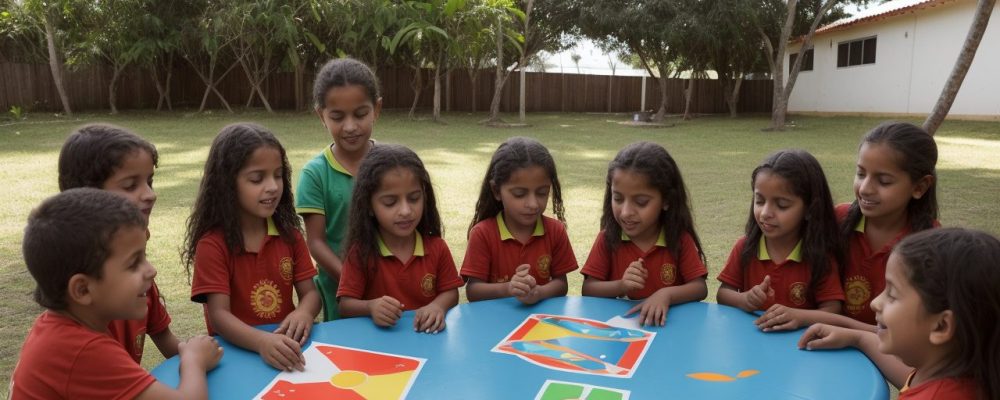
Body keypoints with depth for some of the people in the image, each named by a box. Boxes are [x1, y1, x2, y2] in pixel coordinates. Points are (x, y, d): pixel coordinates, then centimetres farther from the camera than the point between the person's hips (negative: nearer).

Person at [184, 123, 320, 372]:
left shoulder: (288, 233, 5)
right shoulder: (212, 244, -8)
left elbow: (310, 292, 3)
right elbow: (219, 314, -14)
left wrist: (304, 313, -20)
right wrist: (262, 341, -33)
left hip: (287, 348, 4)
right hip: (236, 352, -4)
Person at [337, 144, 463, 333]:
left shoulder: (436, 247, 0)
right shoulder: (361, 252, -7)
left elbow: (450, 292, 6)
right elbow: (345, 305, -6)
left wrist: (438, 306, -16)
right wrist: (370, 307, -26)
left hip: (428, 336, 2)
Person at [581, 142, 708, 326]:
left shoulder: (679, 238, -5)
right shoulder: (608, 238, -3)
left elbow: (700, 288, -5)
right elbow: (588, 290, -3)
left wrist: (666, 294, -22)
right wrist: (620, 286, -19)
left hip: (665, 326, 0)